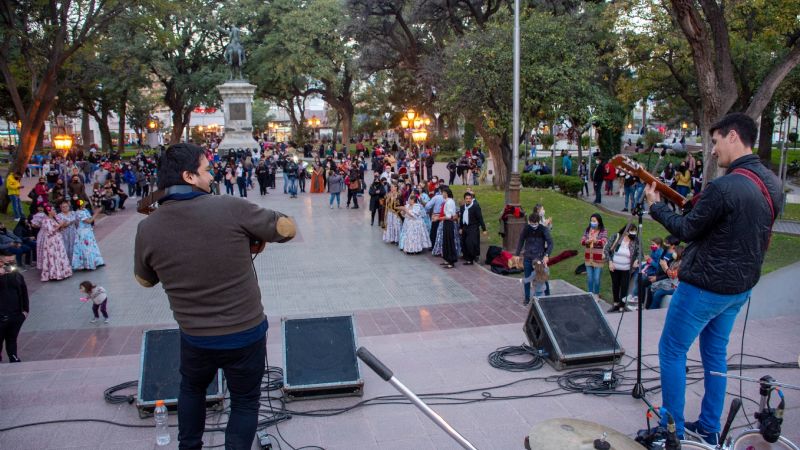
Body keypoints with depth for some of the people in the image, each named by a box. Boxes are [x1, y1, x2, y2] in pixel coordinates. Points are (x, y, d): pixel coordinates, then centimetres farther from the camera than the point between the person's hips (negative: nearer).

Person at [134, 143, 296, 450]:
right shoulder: (230, 208, -19)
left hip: (195, 338, 3)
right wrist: (254, 236, 8)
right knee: (245, 402, 20)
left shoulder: (147, 228, -10)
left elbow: (144, 280, 8)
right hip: (246, 334, -3)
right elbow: (287, 228, -8)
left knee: (191, 388, 33)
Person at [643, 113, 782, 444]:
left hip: (706, 286, -9)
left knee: (671, 352, 5)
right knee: (715, 353, 20)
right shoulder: (771, 183, 4)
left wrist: (656, 206, 0)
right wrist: (700, 207, 11)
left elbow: (686, 230, -15)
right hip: (740, 285, 9)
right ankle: (709, 429, 30)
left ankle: (673, 431, 13)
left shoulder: (724, 187, -26)